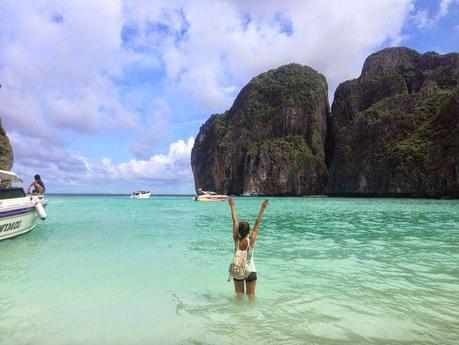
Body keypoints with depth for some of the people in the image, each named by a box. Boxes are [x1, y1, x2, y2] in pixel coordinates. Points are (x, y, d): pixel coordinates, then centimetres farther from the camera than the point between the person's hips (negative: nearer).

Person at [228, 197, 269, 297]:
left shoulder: (236, 240, -16)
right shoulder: (251, 240, -19)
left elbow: (235, 221, -11)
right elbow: (257, 223, -17)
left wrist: (232, 206, -2)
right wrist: (263, 208, -14)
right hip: (251, 271, -1)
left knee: (239, 295, 15)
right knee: (251, 296, 10)